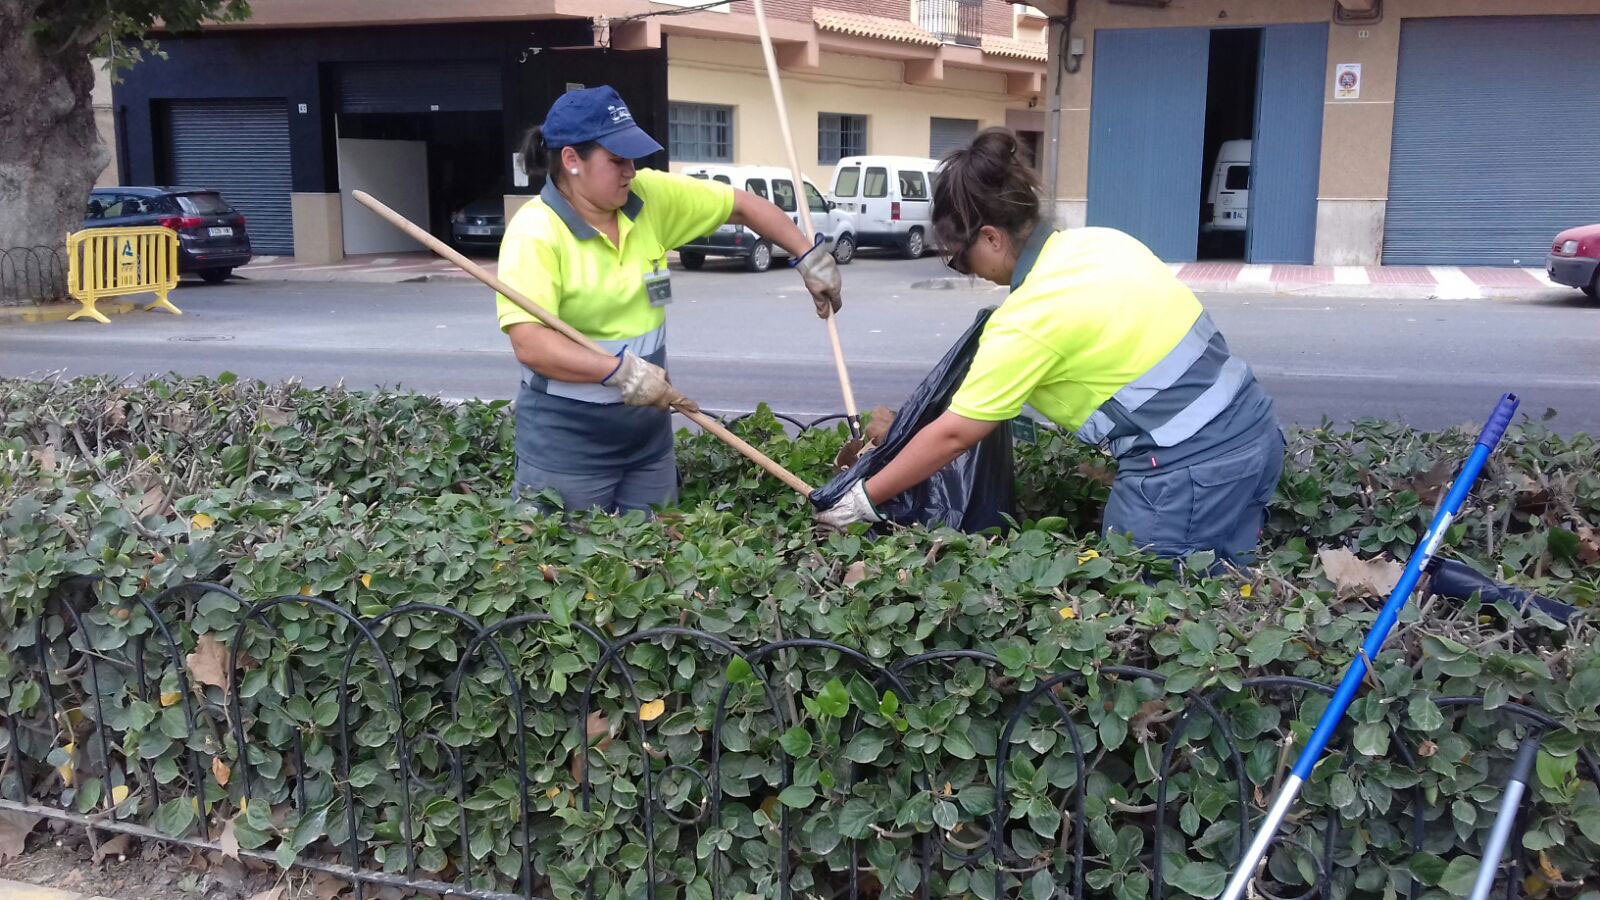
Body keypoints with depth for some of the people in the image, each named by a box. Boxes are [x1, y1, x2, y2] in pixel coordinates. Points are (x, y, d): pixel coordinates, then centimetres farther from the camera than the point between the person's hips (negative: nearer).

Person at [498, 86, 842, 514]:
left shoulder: (650, 196, 0)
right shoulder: (534, 232, -17)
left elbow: (742, 205, 11)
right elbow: (529, 343, -27)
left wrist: (808, 255, 5)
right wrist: (620, 371, -34)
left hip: (649, 434, 6)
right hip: (566, 444, -6)